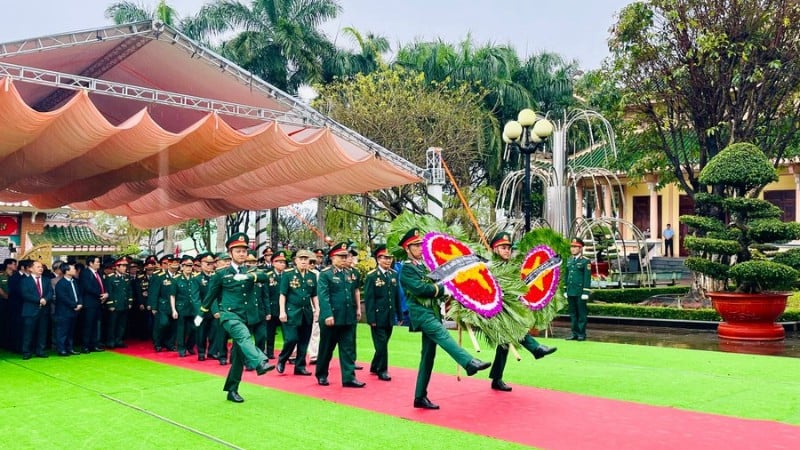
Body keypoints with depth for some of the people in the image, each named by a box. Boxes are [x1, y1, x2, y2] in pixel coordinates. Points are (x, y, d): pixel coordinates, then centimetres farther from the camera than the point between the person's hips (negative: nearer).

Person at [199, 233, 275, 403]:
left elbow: (265, 277, -12)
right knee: (244, 336, -34)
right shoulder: (221, 274, 3)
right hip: (230, 315, -4)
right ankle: (260, 363, -55)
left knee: (239, 354, 8)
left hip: (248, 317, 4)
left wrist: (249, 276, -29)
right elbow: (210, 295, 12)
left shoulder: (251, 272, 10)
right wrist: (201, 314, 19)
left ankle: (232, 390, 20)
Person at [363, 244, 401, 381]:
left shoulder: (394, 274, 8)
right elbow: (368, 299, -10)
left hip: (390, 317, 5)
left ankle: (375, 367, 29)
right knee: (381, 344, -2)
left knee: (383, 343, 13)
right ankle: (382, 371, 10)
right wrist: (371, 318, -14)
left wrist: (399, 315, 10)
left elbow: (397, 296, 10)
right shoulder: (371, 276, -8)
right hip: (378, 317, -5)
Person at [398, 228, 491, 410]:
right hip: (421, 313, -9)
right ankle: (470, 363, -54)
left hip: (433, 313, 9)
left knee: (428, 356, 8)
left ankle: (420, 397, 13)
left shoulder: (424, 266, 20)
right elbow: (419, 288, -18)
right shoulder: (406, 268, -4)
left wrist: (444, 290, 3)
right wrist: (442, 289, -10)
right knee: (443, 335, -32)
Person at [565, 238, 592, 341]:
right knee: (572, 313, 9)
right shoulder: (569, 260, 14)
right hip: (570, 292, 6)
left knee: (581, 313, 1)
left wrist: (585, 292, -12)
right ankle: (574, 333, 15)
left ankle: (582, 334, 7)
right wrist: (565, 290, 13)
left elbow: (587, 277, -8)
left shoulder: (585, 261, -4)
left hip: (580, 292, -6)